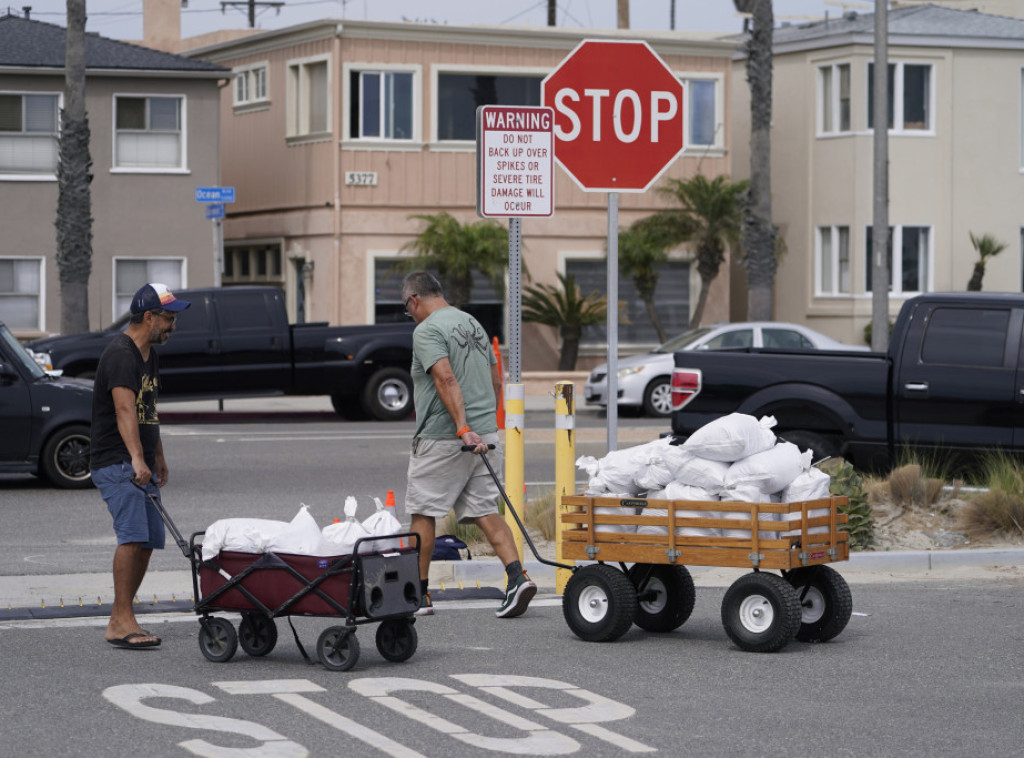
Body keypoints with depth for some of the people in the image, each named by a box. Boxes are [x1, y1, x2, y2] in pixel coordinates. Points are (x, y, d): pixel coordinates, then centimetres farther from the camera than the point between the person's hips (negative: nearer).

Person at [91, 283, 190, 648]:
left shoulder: (149, 355, 16)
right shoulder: (120, 355, -16)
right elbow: (124, 410, -30)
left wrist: (158, 456, 30)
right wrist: (136, 458, -41)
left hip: (141, 466, 10)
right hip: (116, 464, -10)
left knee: (148, 541, 6)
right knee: (133, 535, -21)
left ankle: (119, 621, 12)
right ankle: (122, 622, -22)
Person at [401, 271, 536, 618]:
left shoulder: (427, 330, -10)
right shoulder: (473, 323, 17)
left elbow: (446, 381, -23)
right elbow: (496, 382, 19)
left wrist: (463, 428, -29)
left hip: (441, 438, -7)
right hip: (484, 435, 7)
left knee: (422, 512, 5)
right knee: (484, 511, 6)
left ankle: (418, 593, 10)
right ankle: (517, 577, -12)